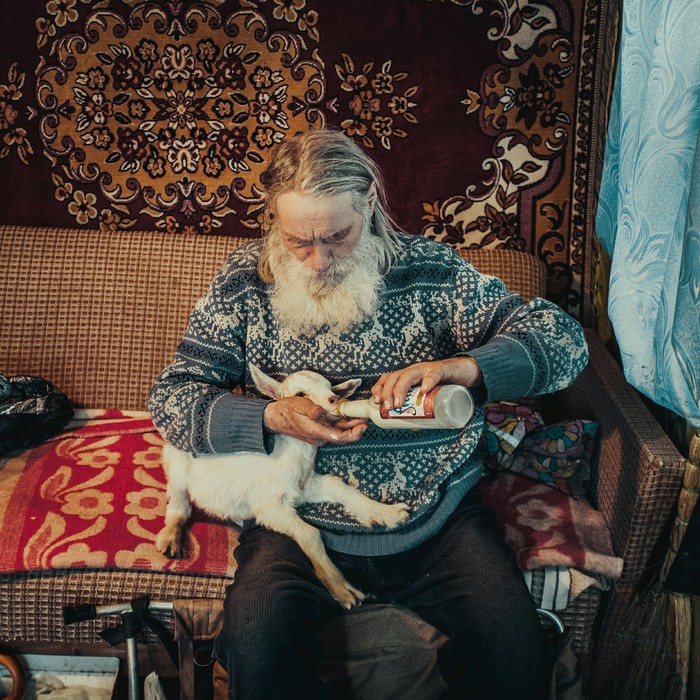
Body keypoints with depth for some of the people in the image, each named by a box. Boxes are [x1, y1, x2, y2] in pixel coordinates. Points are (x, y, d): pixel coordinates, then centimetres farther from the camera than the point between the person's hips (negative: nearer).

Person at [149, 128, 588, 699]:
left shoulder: (431, 271, -1)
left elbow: (564, 339, -3)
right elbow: (172, 397, 1)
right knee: (256, 642, -28)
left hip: (437, 518, 1)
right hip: (301, 522, 0)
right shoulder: (247, 283, 1)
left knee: (516, 643, -21)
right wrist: (272, 418, -18)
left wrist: (459, 367, -22)